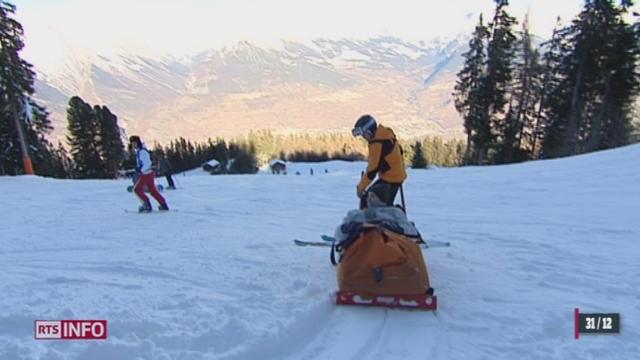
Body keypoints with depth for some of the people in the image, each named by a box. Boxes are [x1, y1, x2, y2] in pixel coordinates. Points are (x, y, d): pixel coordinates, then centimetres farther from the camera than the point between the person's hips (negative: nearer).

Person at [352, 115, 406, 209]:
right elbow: (400, 152, 16)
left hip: (389, 180, -10)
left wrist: (360, 187, -12)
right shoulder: (388, 134, 4)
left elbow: (372, 169, -22)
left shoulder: (377, 144, -23)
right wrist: (401, 168, 31)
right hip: (398, 175, 10)